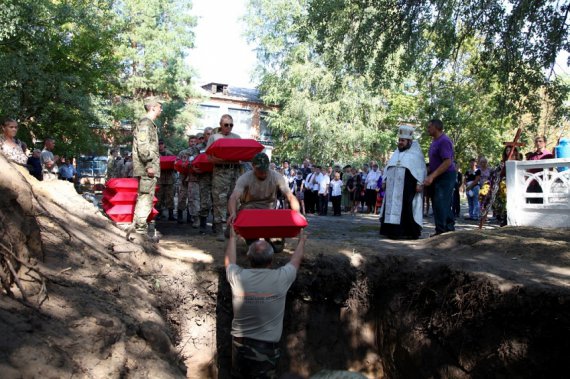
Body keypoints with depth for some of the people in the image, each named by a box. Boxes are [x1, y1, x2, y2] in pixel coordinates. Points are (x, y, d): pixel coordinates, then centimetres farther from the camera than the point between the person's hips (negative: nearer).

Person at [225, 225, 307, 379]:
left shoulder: (238, 277, -11)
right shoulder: (280, 278, -14)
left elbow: (229, 260, 14)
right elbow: (296, 259, 8)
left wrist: (232, 237, 30)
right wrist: (302, 241, 28)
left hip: (239, 345, 2)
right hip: (267, 348, -2)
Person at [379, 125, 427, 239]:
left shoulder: (416, 153, 2)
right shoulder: (396, 152, 18)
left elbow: (421, 169, -4)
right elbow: (388, 167, 19)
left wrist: (420, 183, -14)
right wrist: (384, 181, 11)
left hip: (408, 187, -5)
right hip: (393, 186, 6)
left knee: (406, 209, -7)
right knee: (393, 208, 2)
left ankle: (410, 232, -3)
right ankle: (393, 230, 4)